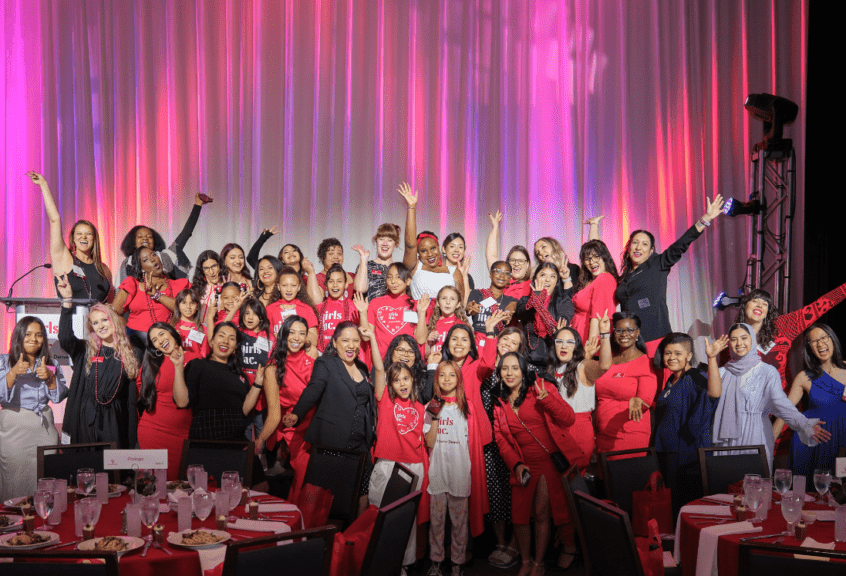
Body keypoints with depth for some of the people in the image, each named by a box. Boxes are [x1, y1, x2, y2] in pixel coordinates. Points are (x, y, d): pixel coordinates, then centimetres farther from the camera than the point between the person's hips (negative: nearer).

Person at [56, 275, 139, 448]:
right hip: (87, 421, -1)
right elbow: (64, 338, -15)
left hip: (115, 421, 1)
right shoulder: (85, 351, 7)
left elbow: (131, 398, 11)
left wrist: (132, 438, 7)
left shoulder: (127, 354, 10)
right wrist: (67, 301, -23)